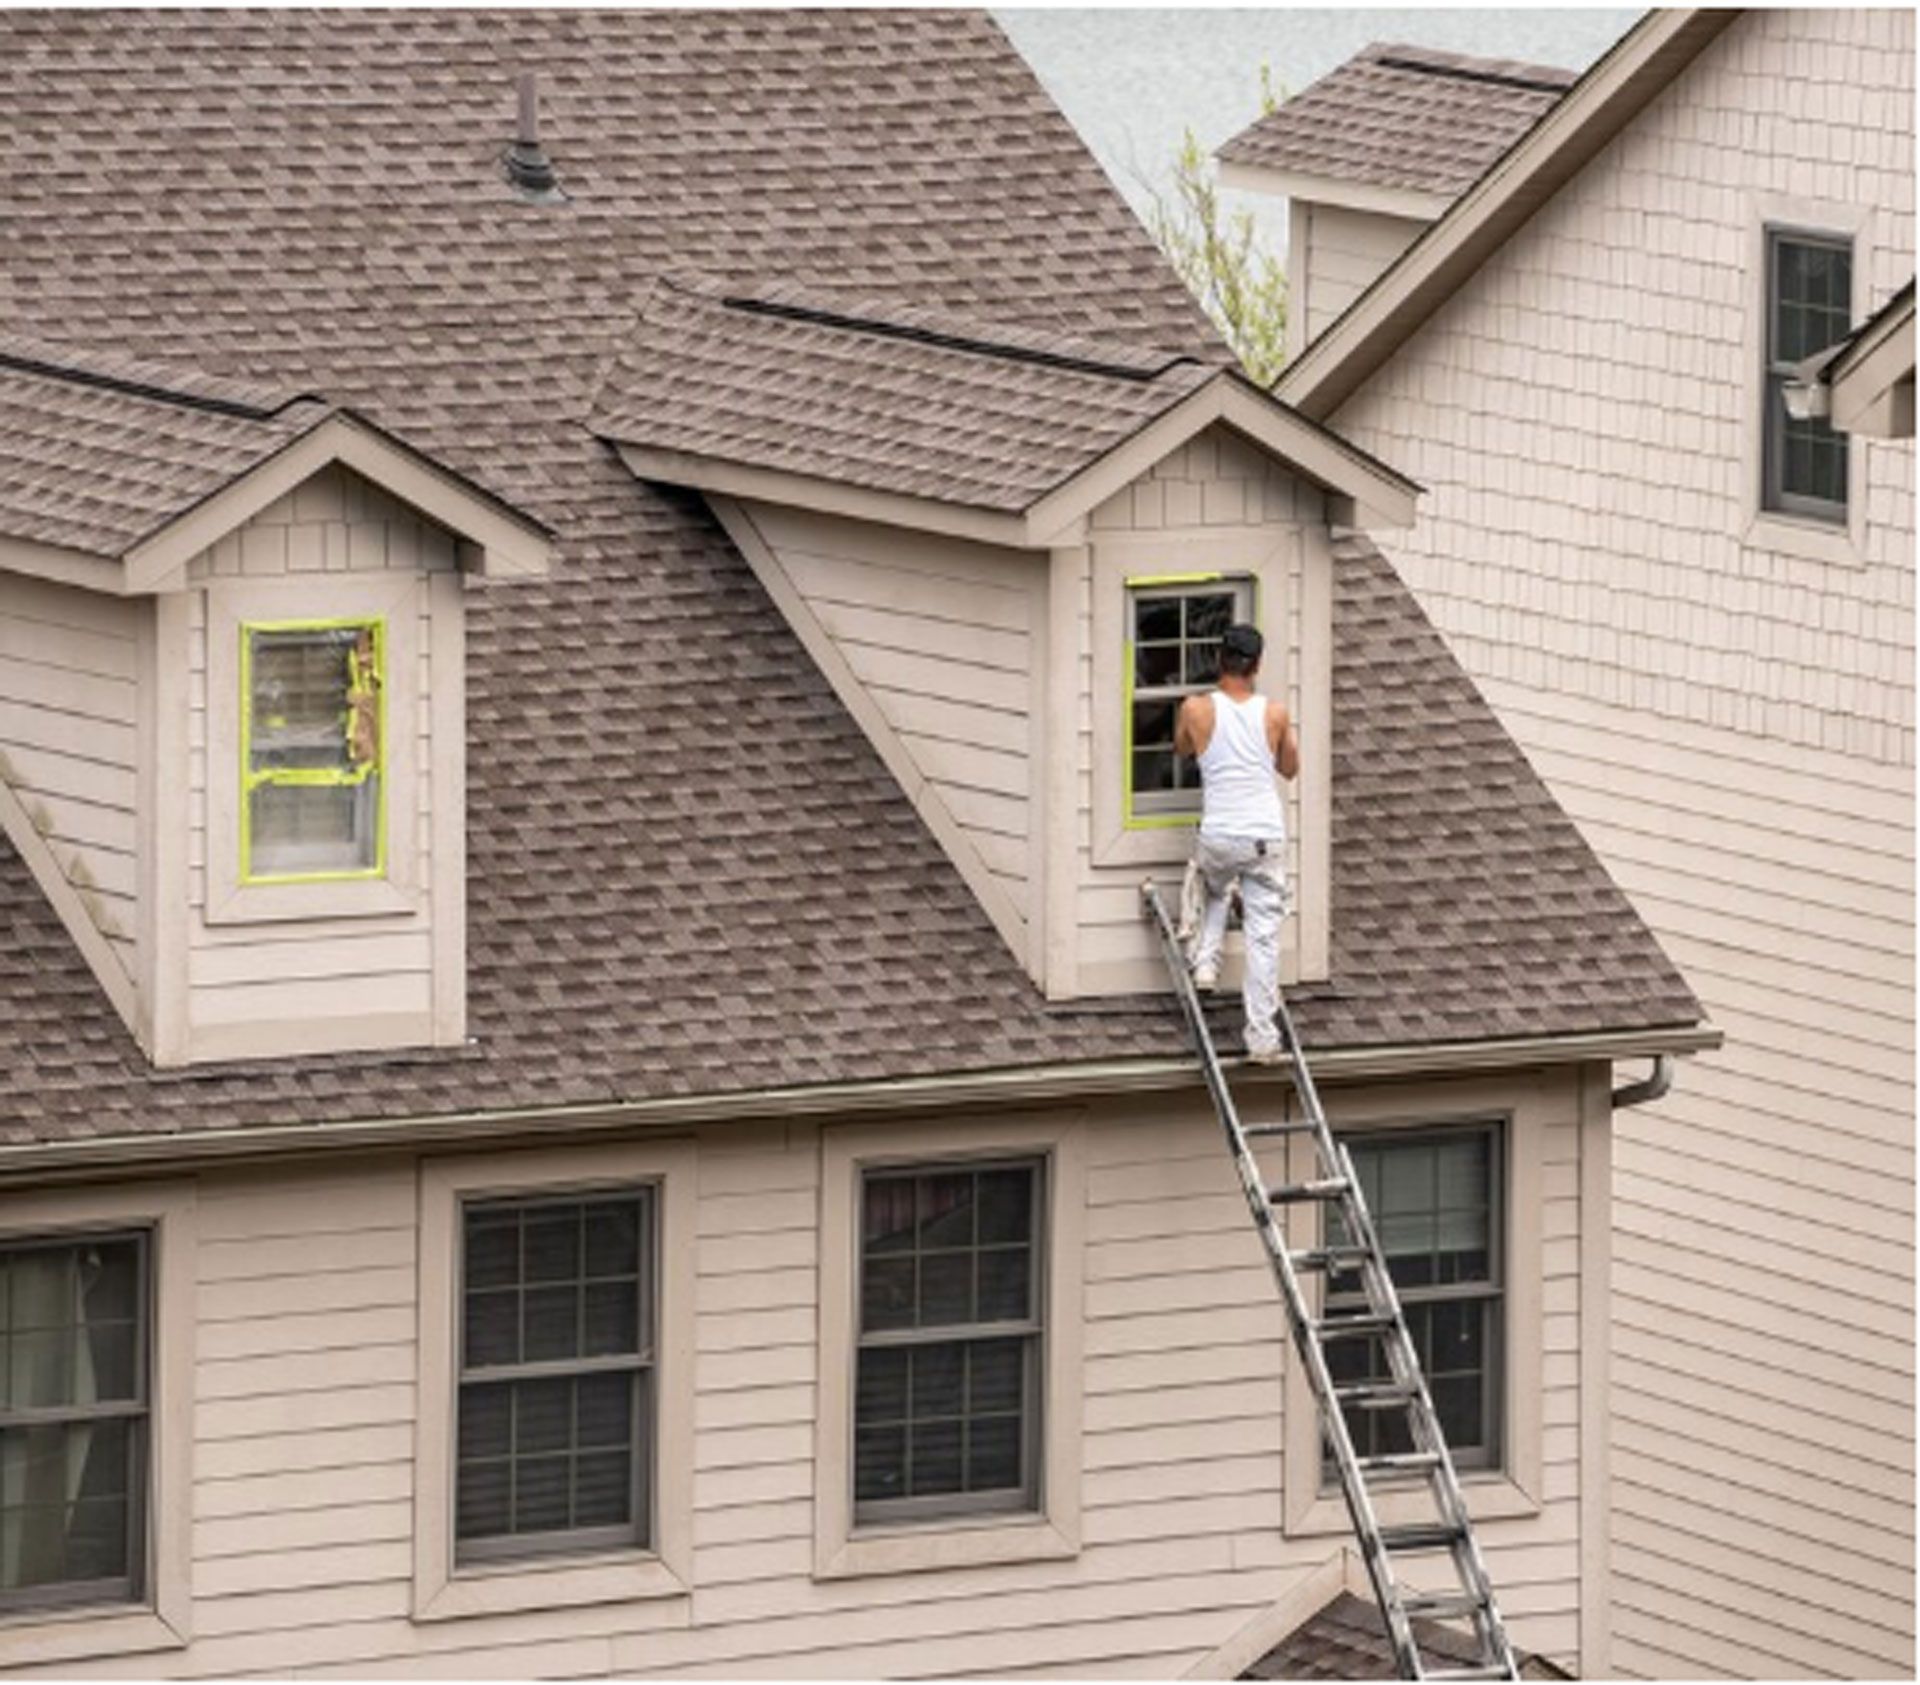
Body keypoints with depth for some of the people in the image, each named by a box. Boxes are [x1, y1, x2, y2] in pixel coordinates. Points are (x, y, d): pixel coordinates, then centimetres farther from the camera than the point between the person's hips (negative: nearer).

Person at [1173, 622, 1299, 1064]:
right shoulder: (1274, 714, 0)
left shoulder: (1197, 709, -3)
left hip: (1219, 836, 0)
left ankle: (1205, 961, 15)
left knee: (1214, 894, 35)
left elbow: (1183, 748, 20)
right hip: (1267, 836, 0)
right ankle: (1262, 1038, 1)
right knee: (1263, 937, 2)